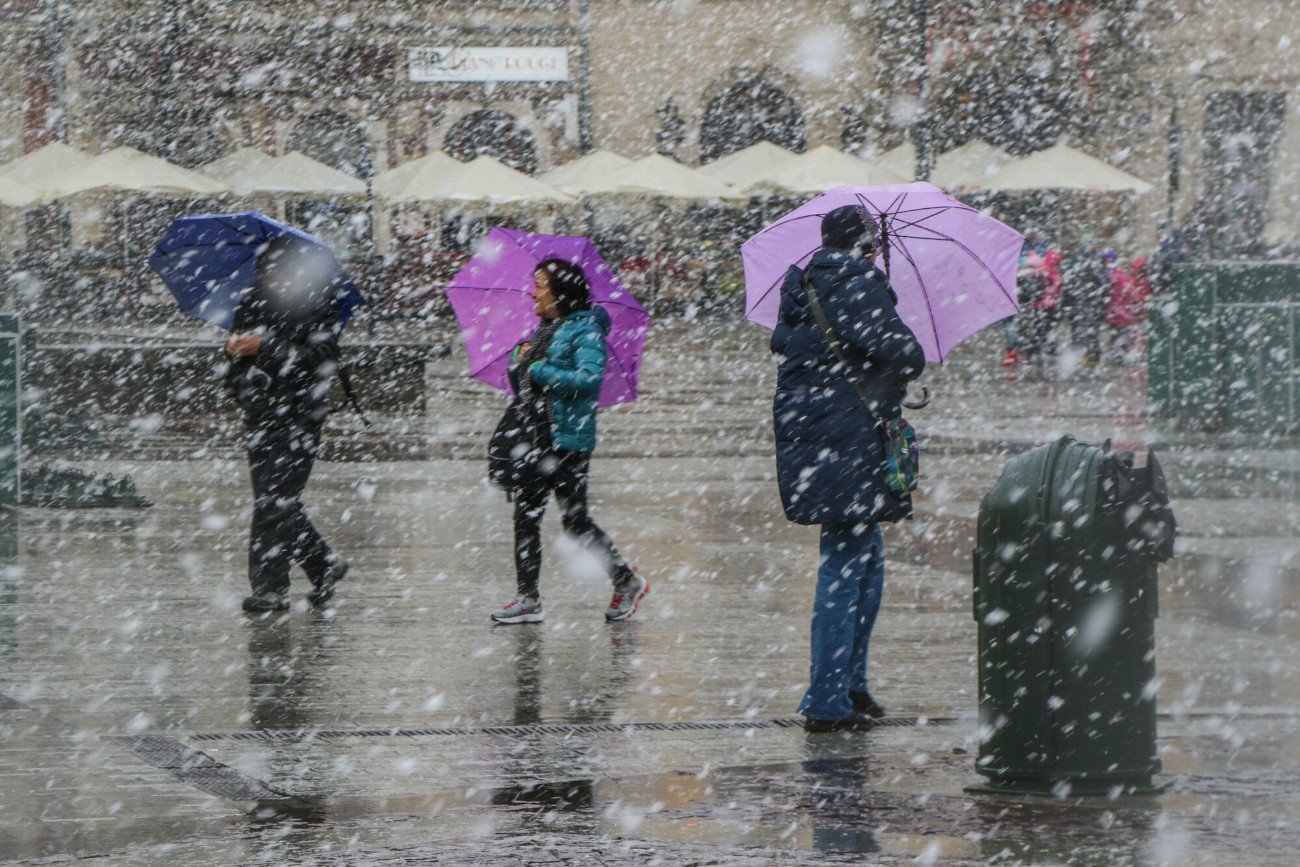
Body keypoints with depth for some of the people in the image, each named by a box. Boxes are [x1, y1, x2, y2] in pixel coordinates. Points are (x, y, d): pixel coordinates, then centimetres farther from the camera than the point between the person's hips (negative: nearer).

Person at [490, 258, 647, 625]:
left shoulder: (584, 330, -9)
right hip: (536, 438, 9)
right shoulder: (545, 331, 18)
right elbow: (521, 386, 24)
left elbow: (589, 379, -23)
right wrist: (519, 358, 4)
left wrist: (538, 370, -17)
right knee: (525, 514, 6)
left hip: (569, 440, -9)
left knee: (575, 519, -7)